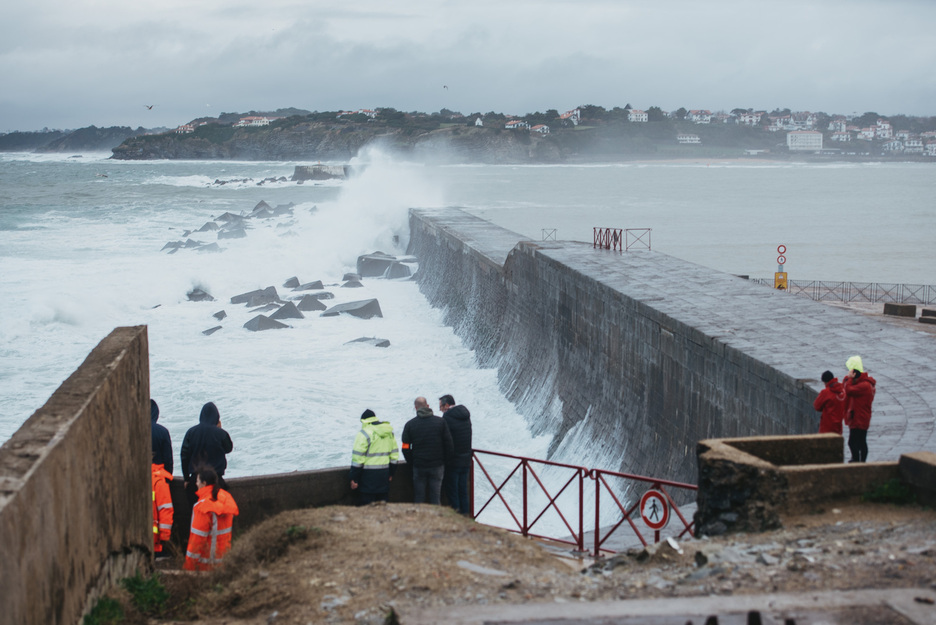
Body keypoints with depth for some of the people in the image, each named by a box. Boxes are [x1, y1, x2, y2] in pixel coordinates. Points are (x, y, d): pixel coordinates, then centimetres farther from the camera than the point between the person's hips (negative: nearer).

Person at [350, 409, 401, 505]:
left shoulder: (364, 433, -11)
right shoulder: (389, 433, 11)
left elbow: (357, 458, -13)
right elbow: (394, 455, 16)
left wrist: (354, 479, -9)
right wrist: (390, 474, 24)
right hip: (384, 475, 6)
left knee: (366, 507, -2)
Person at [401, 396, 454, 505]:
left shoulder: (410, 424, -3)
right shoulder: (440, 422, -1)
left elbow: (406, 448, -4)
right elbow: (449, 444, -1)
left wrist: (411, 463, 8)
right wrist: (445, 459, 10)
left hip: (418, 466, -1)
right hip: (437, 466, 1)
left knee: (418, 497, 7)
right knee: (435, 497, 6)